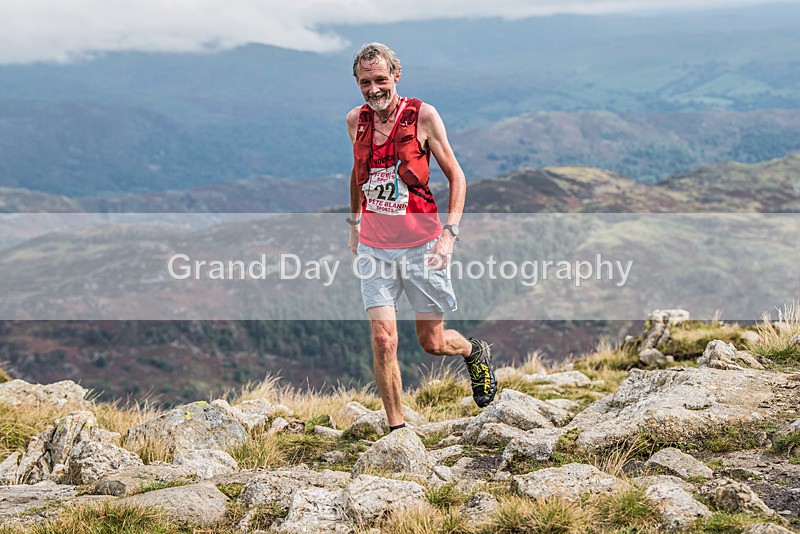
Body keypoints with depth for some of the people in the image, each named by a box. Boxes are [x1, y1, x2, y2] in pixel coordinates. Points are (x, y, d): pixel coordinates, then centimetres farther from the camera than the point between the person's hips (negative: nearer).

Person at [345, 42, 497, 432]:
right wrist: (354, 224, 23)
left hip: (420, 246, -2)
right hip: (374, 248, 3)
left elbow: (456, 176, -3)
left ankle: (475, 352, 40)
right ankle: (396, 429, 3)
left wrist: (449, 233, -13)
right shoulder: (356, 120, 4)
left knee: (432, 343, 6)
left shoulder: (422, 115, -7)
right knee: (383, 340, -9)